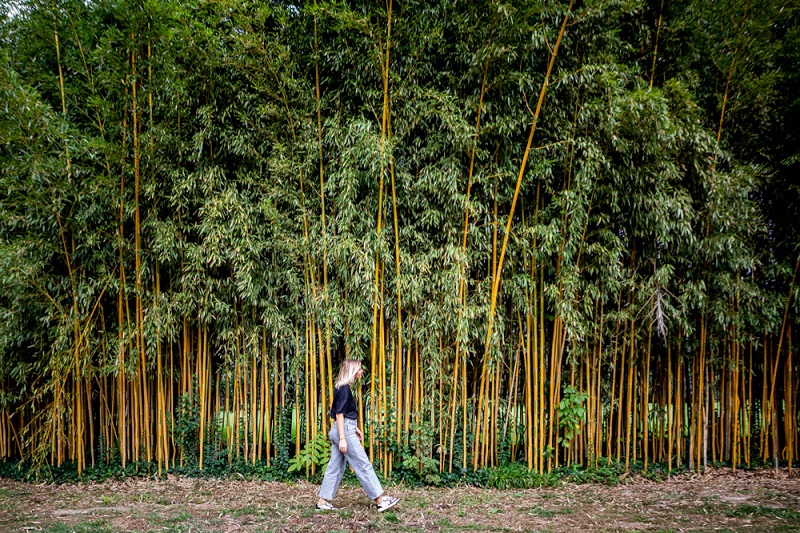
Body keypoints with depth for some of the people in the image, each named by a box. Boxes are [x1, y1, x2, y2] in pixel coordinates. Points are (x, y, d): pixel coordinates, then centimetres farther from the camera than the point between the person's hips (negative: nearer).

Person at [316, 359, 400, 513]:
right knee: (364, 465, -4)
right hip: (344, 431, -10)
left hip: (341, 430, 10)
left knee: (335, 467, 11)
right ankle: (380, 500, 1)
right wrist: (343, 439, -22)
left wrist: (355, 428, 25)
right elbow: (339, 414, -19)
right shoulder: (345, 389, -14)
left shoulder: (342, 388, 15)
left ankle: (322, 502, 13)